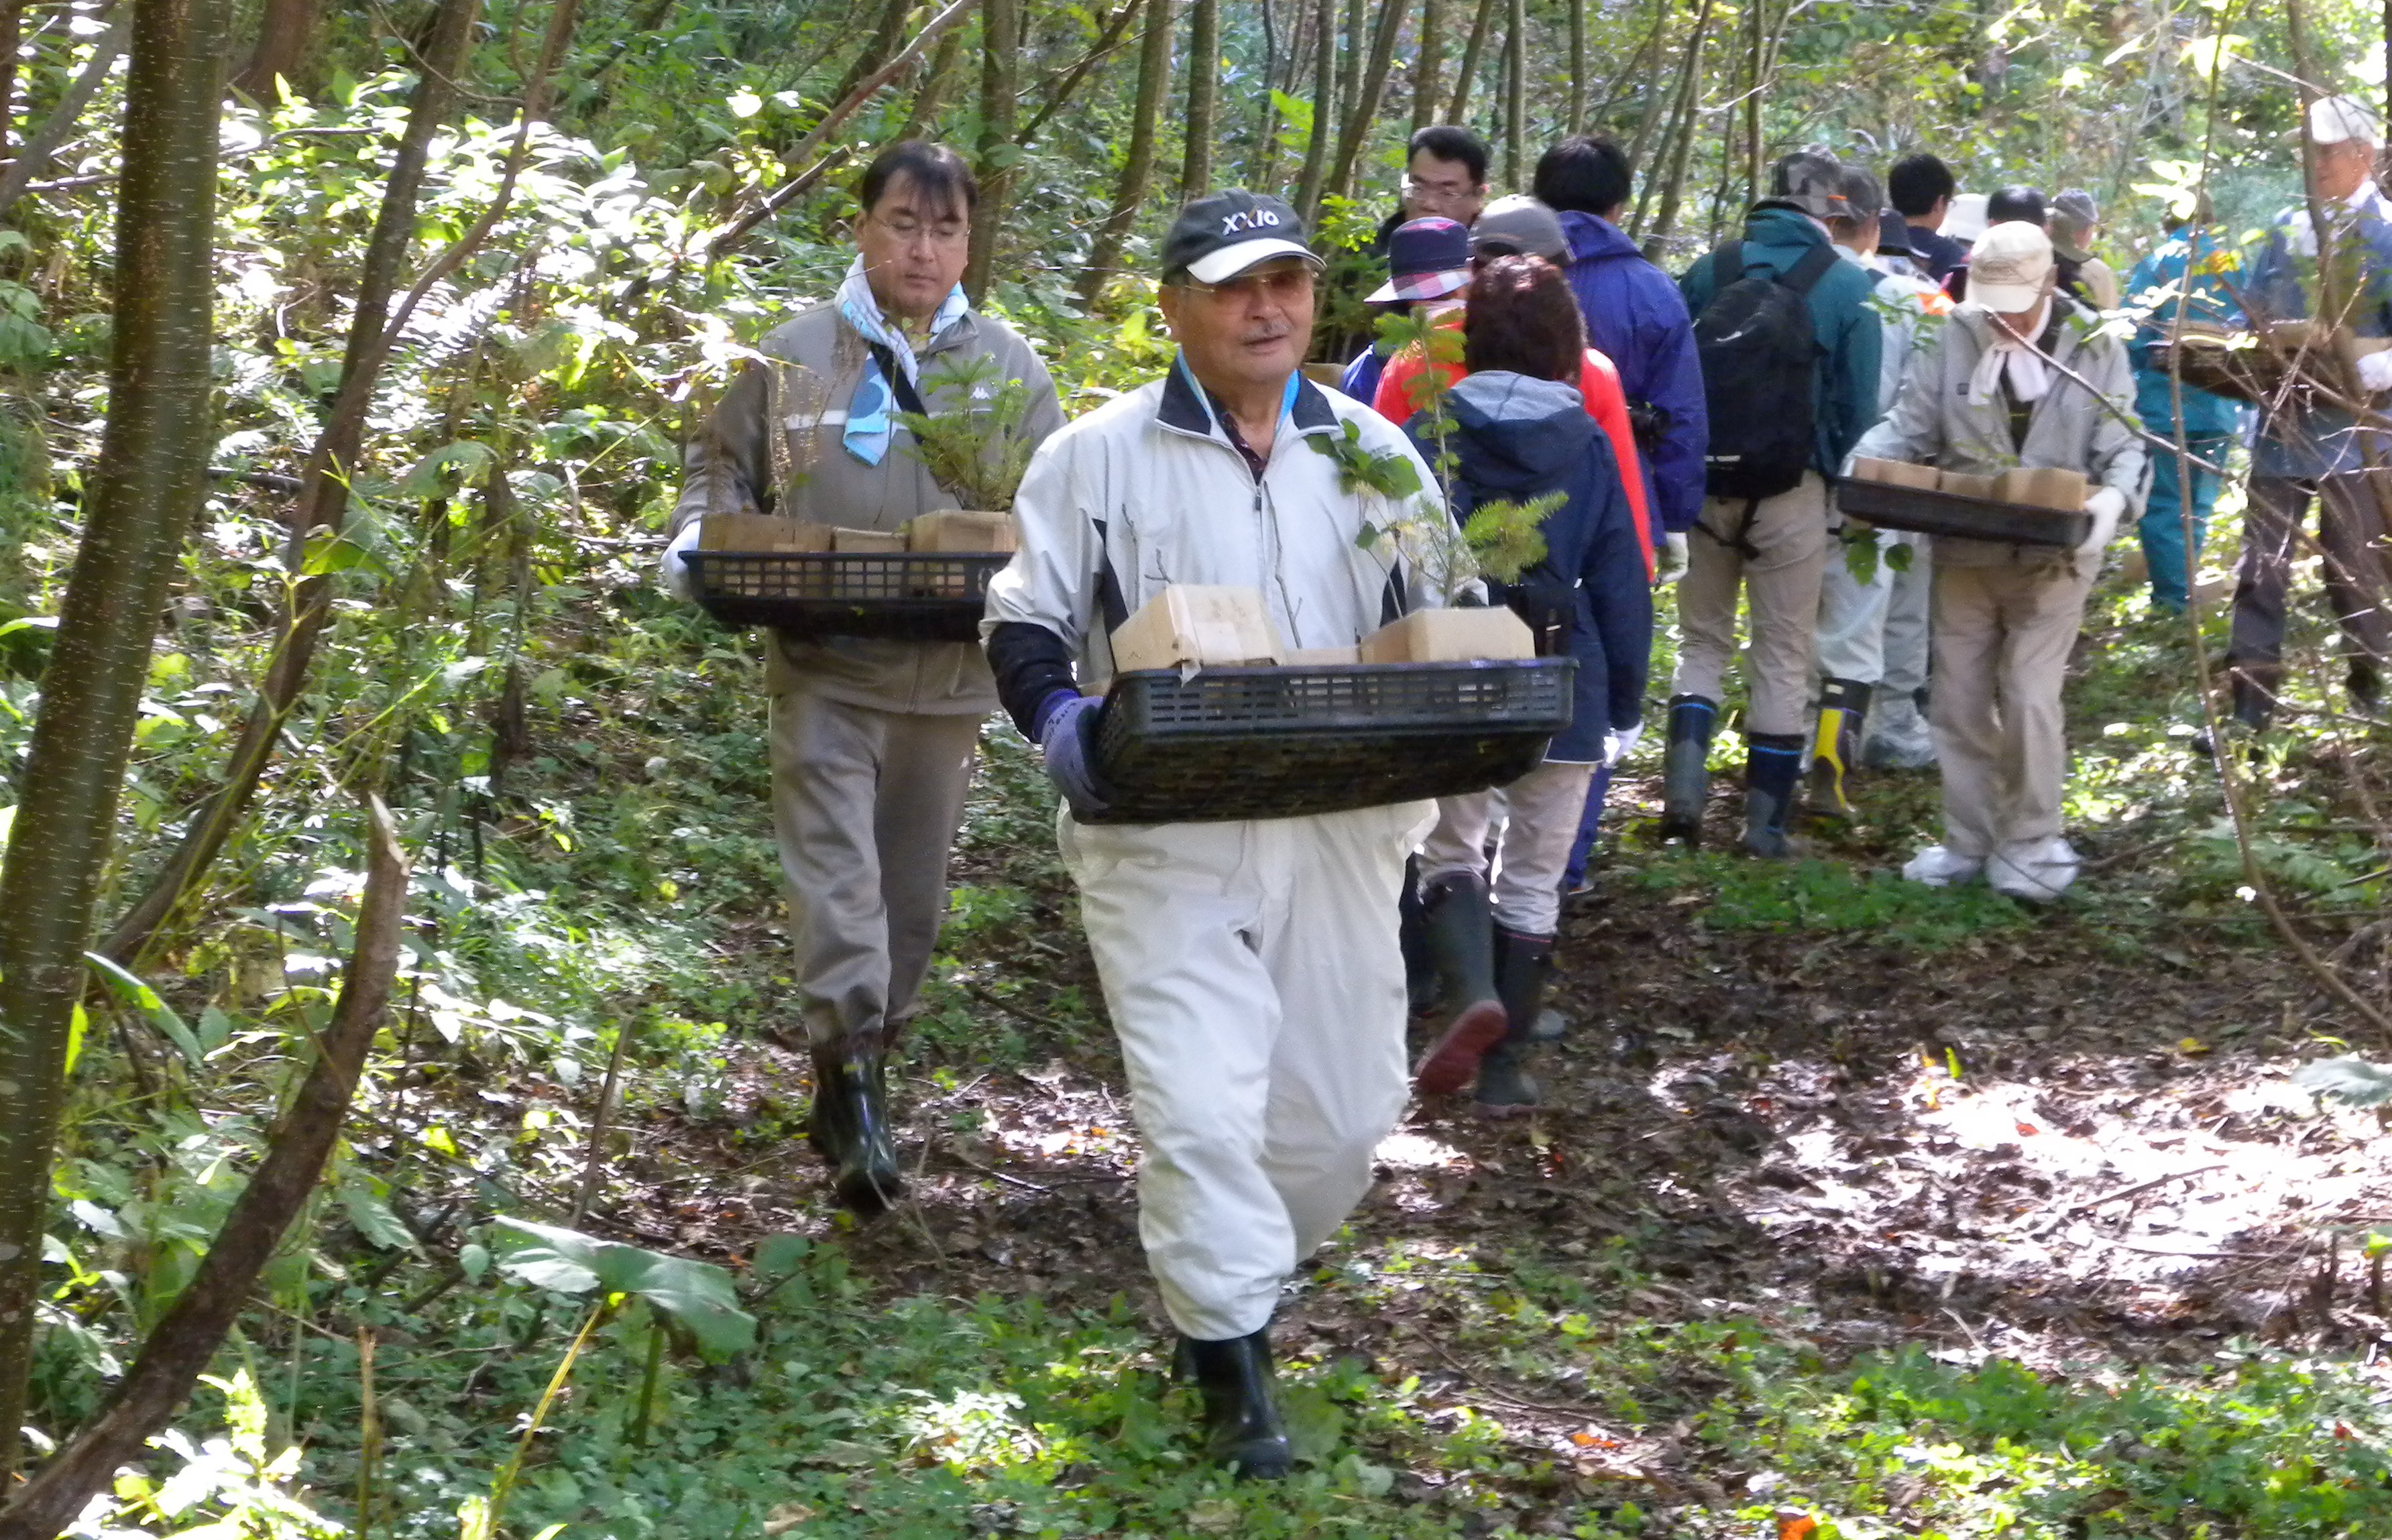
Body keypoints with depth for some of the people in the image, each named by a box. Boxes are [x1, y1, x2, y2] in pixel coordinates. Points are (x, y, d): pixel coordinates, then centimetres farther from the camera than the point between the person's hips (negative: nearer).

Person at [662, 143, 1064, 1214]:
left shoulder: (1010, 369, 7)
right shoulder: (794, 358, 4)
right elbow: (720, 465, 15)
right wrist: (701, 545, -5)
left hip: (948, 675, 2)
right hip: (824, 670, -2)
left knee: (912, 889, 10)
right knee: (835, 873, -14)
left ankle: (858, 1074, 25)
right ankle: (853, 1090, -20)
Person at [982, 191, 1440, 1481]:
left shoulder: (1374, 451, 9)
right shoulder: (1098, 456, -1)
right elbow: (1026, 623, 1)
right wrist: (1057, 719, -20)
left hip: (1341, 830, 4)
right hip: (1166, 836, -4)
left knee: (1344, 1105, 9)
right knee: (1199, 1102, -12)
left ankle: (1225, 1273, 36)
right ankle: (1233, 1372, 0)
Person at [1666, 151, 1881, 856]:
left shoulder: (1709, 270, 2)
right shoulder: (1848, 287, -5)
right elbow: (1859, 407, -4)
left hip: (1705, 484, 2)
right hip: (1793, 492, -2)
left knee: (1703, 640, 14)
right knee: (1783, 656, 8)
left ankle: (1685, 783, -6)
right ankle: (1766, 819, 10)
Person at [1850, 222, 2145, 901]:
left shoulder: (2096, 348, -4)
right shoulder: (1953, 339, 0)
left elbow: (2123, 445, -6)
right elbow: (1908, 425, 0)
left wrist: (2113, 497, -28)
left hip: (2051, 557, -3)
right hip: (1962, 552, 3)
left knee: (2031, 701, -7)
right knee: (1961, 701, 10)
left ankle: (2030, 847, 7)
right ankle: (1967, 841, 23)